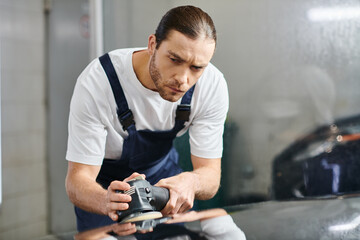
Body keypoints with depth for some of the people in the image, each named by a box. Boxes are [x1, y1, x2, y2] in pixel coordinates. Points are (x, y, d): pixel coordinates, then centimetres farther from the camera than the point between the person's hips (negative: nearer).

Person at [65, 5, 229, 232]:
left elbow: (210, 173, -24)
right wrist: (106, 202, -59)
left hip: (161, 168, 2)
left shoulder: (213, 85, -27)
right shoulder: (95, 83, -35)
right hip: (103, 178, -2)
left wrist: (191, 181, -49)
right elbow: (78, 179, -35)